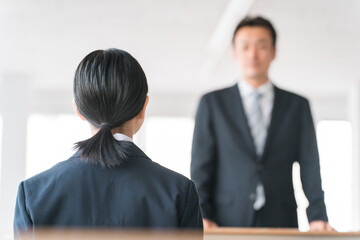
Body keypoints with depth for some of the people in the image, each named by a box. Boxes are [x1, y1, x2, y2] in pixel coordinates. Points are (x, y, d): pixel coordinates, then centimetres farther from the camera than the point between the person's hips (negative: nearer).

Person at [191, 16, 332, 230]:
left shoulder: (298, 106, 13)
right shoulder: (212, 103, 10)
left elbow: (310, 167, 6)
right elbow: (201, 167, 5)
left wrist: (317, 218, -8)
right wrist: (201, 217, -9)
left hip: (281, 223, 1)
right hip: (226, 225, -1)